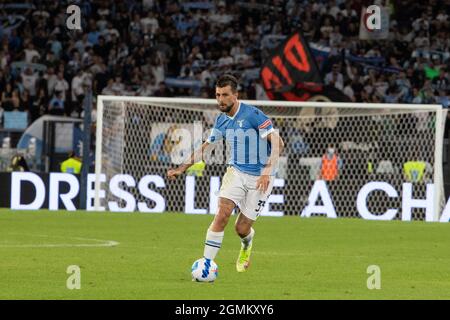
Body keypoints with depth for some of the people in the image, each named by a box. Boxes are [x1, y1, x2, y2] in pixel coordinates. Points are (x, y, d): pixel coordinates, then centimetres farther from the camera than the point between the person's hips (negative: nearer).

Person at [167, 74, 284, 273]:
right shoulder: (221, 121, 3)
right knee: (222, 213, -18)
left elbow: (277, 142, -22)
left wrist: (268, 171, -33)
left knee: (242, 228, -1)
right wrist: (182, 168, 13)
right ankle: (206, 263, -14)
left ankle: (247, 243, 38)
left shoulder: (253, 115, -18)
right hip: (236, 172, 5)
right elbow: (205, 147, 18)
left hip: (259, 177, -5)